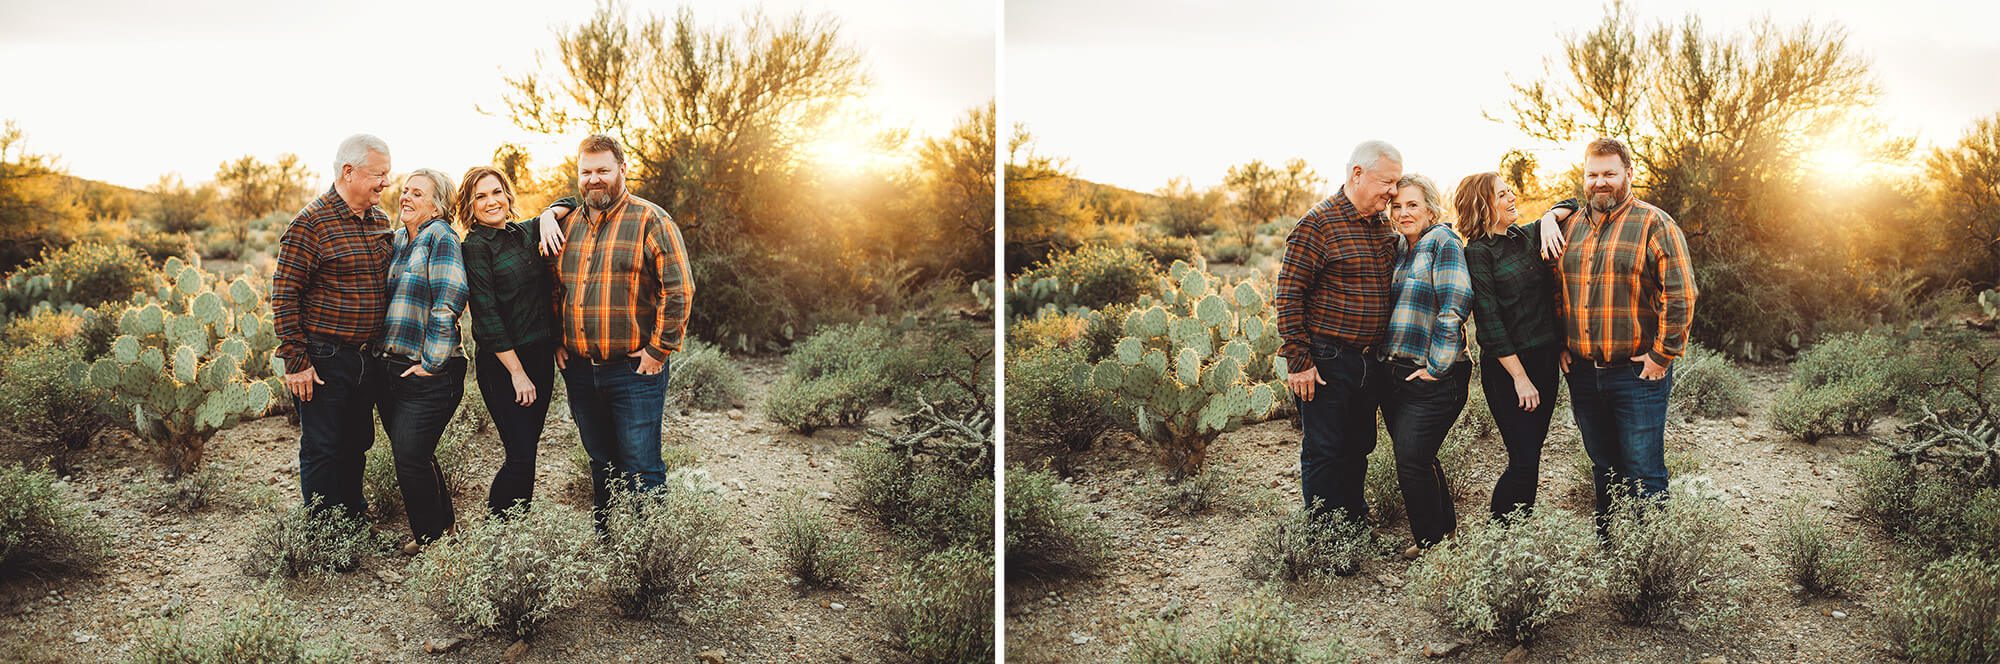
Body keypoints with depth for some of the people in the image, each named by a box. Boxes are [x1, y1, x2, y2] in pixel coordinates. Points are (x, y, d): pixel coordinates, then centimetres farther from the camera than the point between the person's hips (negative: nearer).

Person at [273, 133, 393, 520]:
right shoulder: (312, 223, -13)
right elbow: (284, 294, -14)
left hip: (367, 358, 7)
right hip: (324, 358, -7)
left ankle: (355, 520, 29)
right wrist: (295, 361, -17)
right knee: (322, 450, 2)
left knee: (357, 445, 16)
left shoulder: (380, 222, 10)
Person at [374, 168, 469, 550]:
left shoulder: (441, 236, -10)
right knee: (410, 457, 14)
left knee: (411, 459, -9)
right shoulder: (396, 239, 14)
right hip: (387, 369, 8)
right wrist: (379, 352, 18)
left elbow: (448, 302, -18)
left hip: (427, 375, -8)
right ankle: (444, 523, 31)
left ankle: (431, 538, 9)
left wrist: (430, 362, -17)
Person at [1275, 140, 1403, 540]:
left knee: (1358, 448, 16)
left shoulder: (1384, 227, 11)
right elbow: (1288, 295, -14)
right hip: (1327, 361, -7)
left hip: (1370, 364, 7)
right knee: (1324, 451, 1)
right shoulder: (1319, 223, -12)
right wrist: (1299, 361, -17)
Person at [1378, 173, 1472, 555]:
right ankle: (1446, 532, 28)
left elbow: (1455, 306, -17)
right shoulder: (1398, 249, 16)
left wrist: (1435, 367, -16)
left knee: (1412, 462, -10)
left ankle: (1432, 544, 6)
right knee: (1418, 461, 14)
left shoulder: (1442, 241, -8)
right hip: (1393, 374, 8)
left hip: (1431, 380, -8)